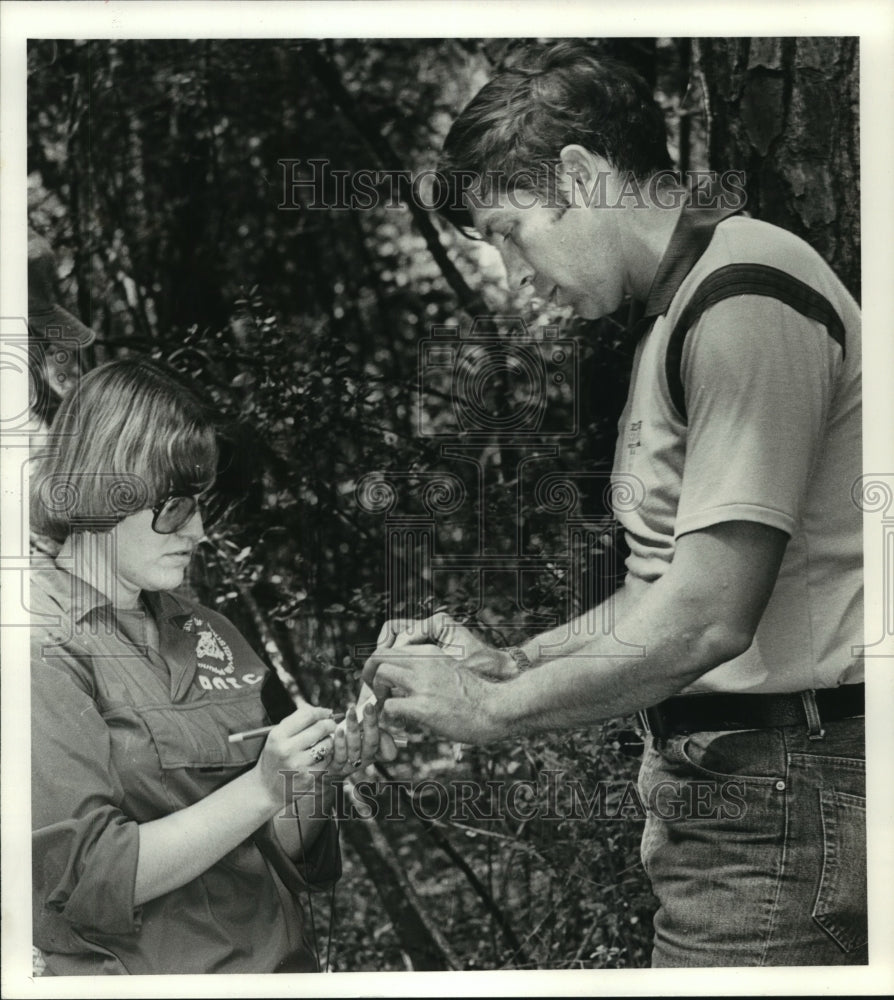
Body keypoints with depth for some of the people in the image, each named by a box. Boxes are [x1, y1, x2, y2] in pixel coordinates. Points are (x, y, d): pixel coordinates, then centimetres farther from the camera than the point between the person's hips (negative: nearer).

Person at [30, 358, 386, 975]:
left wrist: (319, 775, -4)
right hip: (140, 972, -4)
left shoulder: (207, 632, 9)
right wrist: (263, 788, -18)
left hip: (285, 960, 5)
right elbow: (87, 880, -14)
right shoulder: (48, 645, -8)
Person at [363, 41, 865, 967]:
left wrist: (491, 707, -11)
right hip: (715, 776, 9)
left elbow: (706, 619, -21)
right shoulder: (672, 310, 18)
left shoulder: (746, 298, -15)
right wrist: (507, 661, 9)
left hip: (778, 790, -9)